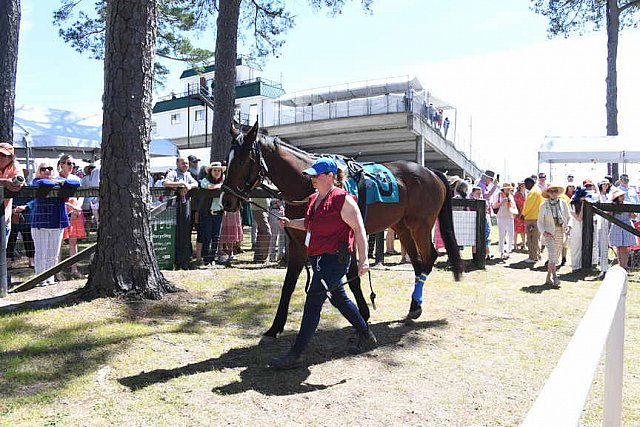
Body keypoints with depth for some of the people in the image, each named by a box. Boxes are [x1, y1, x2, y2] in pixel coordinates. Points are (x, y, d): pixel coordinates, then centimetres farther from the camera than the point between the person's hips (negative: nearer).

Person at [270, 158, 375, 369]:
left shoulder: (342, 199, -15)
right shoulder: (314, 199, 11)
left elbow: (359, 229, -17)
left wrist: (363, 259, -23)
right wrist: (289, 223, 11)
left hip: (334, 259, -10)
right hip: (318, 258, 10)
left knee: (313, 302, -8)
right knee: (339, 299, 19)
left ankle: (296, 354, -1)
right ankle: (367, 337, 36)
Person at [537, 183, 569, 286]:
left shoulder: (563, 203, 7)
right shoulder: (544, 206, 2)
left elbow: (568, 217, 14)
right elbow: (540, 222, 4)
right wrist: (543, 232, -12)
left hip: (561, 233, 3)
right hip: (549, 234, -3)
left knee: (555, 256, 9)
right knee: (552, 256, -15)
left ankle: (548, 277, 19)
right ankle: (555, 277, -15)